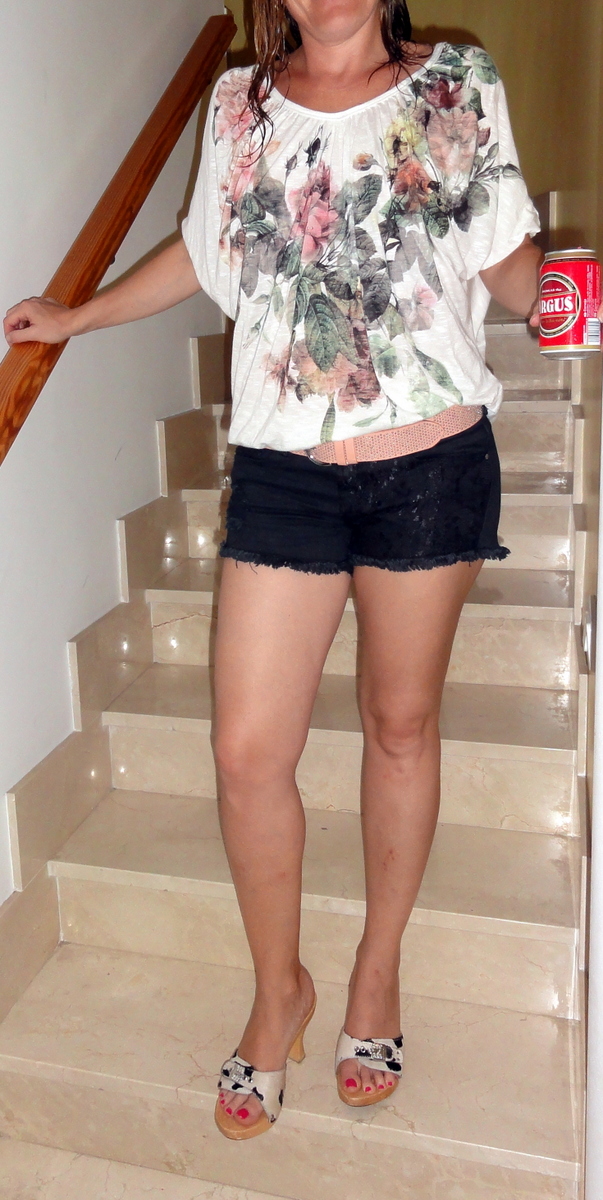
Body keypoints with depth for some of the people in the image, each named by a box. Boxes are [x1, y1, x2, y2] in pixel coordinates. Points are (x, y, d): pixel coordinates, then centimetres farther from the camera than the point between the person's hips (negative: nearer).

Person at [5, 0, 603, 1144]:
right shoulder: (239, 103, 10)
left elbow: (508, 266, 8)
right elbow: (203, 250, 23)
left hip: (432, 462, -1)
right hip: (283, 469, 2)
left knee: (401, 720, 10)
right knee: (248, 751, -1)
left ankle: (380, 965, 35)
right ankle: (280, 986, 26)